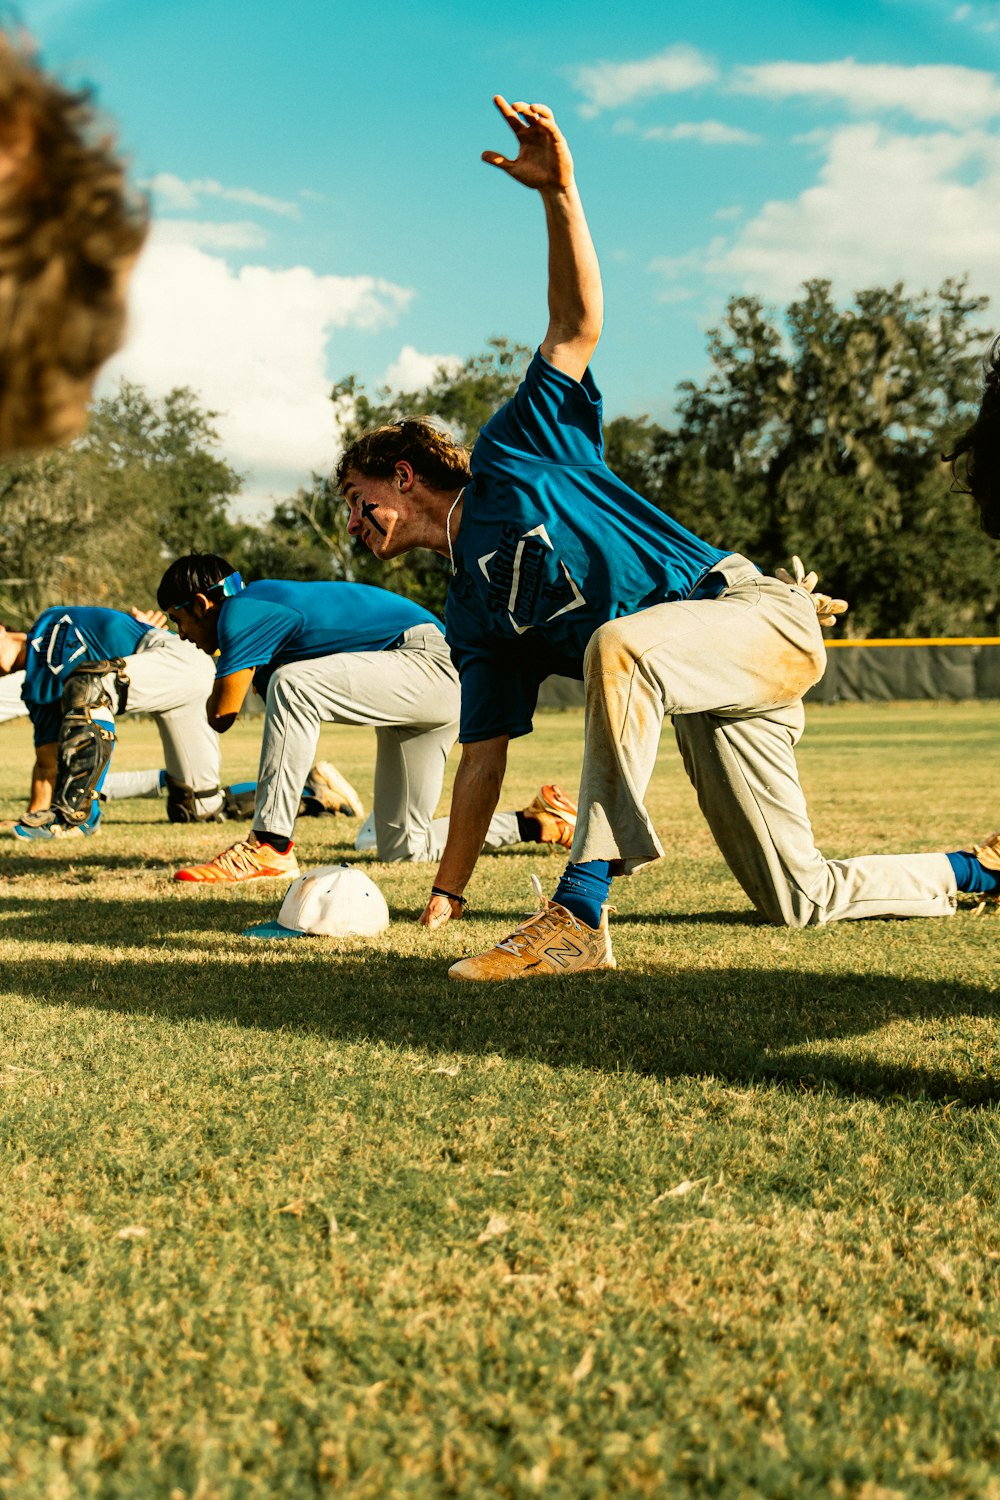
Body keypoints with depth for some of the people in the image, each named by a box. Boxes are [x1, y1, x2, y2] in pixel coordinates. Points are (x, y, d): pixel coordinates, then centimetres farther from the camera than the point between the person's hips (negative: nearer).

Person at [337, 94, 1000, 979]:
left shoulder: (512, 456, 4)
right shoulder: (472, 617, 18)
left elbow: (579, 324, -5)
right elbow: (483, 757, 15)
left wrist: (560, 192, -18)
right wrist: (444, 896, 12)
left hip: (755, 612, -7)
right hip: (697, 698, 7)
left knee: (618, 646, -39)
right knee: (799, 901, 3)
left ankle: (582, 914, -41)